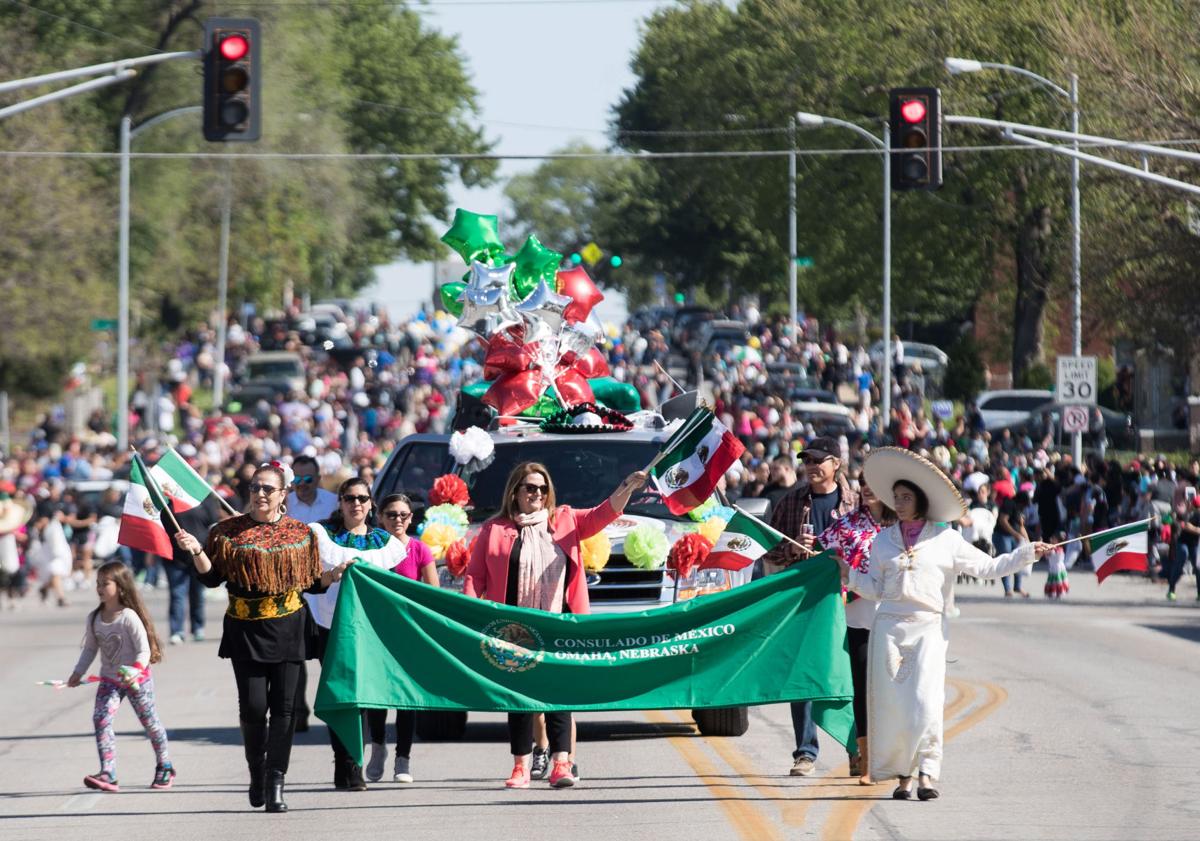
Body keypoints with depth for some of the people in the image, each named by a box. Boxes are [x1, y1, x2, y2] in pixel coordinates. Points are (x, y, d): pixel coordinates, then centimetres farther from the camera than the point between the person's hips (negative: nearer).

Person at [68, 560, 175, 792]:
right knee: (101, 719, -16)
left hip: (136, 680, -5)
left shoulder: (129, 617, -18)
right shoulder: (94, 618, 1)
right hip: (109, 680, 5)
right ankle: (107, 775, -20)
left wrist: (135, 671, -33)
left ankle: (164, 767, 34)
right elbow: (90, 649, 12)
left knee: (149, 721, 11)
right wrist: (78, 673, 3)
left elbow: (144, 651, -18)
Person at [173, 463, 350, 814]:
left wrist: (334, 575, -8)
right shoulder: (229, 531, 3)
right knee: (253, 706, -6)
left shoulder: (300, 533, 6)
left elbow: (313, 583, 11)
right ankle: (257, 774, 17)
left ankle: (275, 784, -3)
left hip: (288, 628, 1)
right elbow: (212, 577, 3)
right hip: (246, 630, -1)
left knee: (283, 706, -4)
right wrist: (197, 551, -13)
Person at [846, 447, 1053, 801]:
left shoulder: (946, 539, 5)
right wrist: (848, 572, 1)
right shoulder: (884, 541, 13)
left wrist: (1025, 553, -1)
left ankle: (926, 772, -11)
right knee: (889, 702, -1)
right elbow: (874, 588, 13)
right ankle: (901, 774, 7)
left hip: (928, 627, -3)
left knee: (925, 702, -14)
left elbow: (986, 567, 6)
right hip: (889, 626, 3)